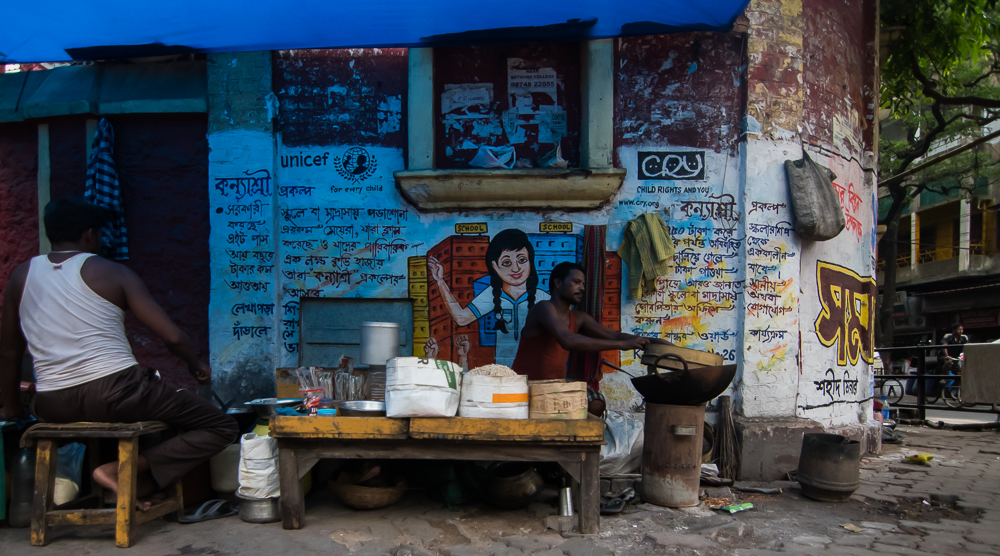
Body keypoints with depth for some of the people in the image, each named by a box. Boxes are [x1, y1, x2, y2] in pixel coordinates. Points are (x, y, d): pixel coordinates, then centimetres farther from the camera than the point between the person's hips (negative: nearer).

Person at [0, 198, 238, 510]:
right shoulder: (112, 273, -1)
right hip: (115, 392, -6)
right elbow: (173, 337, -6)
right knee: (222, 428, 0)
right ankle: (126, 471, -13)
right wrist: (196, 365, 14)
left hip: (51, 407, 6)